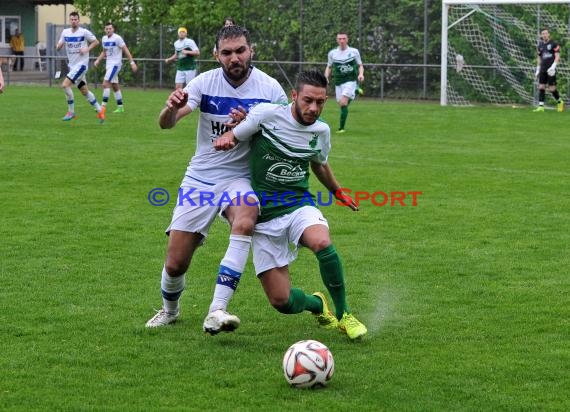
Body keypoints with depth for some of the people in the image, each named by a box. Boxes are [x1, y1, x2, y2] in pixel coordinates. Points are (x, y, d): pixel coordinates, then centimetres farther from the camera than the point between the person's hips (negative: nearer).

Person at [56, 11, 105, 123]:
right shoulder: (65, 32, 6)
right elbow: (59, 46, 9)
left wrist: (87, 49, -15)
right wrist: (58, 45, -15)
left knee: (65, 85, -18)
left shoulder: (84, 32, -8)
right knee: (84, 91, 10)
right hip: (72, 65, 6)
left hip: (81, 64, -6)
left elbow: (96, 42, 1)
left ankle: (71, 112, -8)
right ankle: (99, 110, 23)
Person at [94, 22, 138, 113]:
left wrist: (132, 62, -16)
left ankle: (103, 105, -18)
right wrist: (98, 60, 8)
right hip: (109, 64, 8)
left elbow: (126, 50, -12)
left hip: (115, 64, -8)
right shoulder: (104, 39, 10)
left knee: (106, 83, -17)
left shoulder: (117, 38, -13)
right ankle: (120, 107, 17)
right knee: (115, 86, 11)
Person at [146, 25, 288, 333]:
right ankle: (169, 310, 35)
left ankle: (216, 312, -38)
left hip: (240, 178, -1)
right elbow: (166, 124, -16)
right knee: (175, 263, -1)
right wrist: (171, 108, -41)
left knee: (245, 221, -37)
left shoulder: (270, 89, -9)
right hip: (200, 178, 1)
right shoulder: (205, 82, -8)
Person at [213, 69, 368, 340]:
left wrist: (338, 192, 39)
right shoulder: (266, 114, -10)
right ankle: (316, 304, 30)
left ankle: (343, 314, -15)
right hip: (264, 215, -2)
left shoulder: (321, 131, 3)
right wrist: (225, 141, -26)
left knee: (321, 242, -36)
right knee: (281, 302, -8)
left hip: (300, 204, 2)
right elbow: (227, 140, -2)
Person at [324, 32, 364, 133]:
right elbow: (329, 67, 17)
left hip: (350, 81, -4)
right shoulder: (332, 53, 6)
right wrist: (326, 78, 0)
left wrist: (361, 74, -12)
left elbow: (360, 66, 8)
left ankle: (341, 127, -18)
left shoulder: (354, 51, 0)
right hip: (338, 83, 4)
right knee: (341, 105, 7)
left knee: (343, 103, -21)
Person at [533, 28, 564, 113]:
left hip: (550, 70, -5)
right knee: (541, 87, -3)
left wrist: (553, 66, -19)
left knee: (552, 89, -5)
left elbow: (557, 57, -7)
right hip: (543, 70, 5)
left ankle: (560, 102, 18)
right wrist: (538, 69, 16)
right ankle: (541, 106, -2)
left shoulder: (554, 44, -3)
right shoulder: (540, 45, 13)